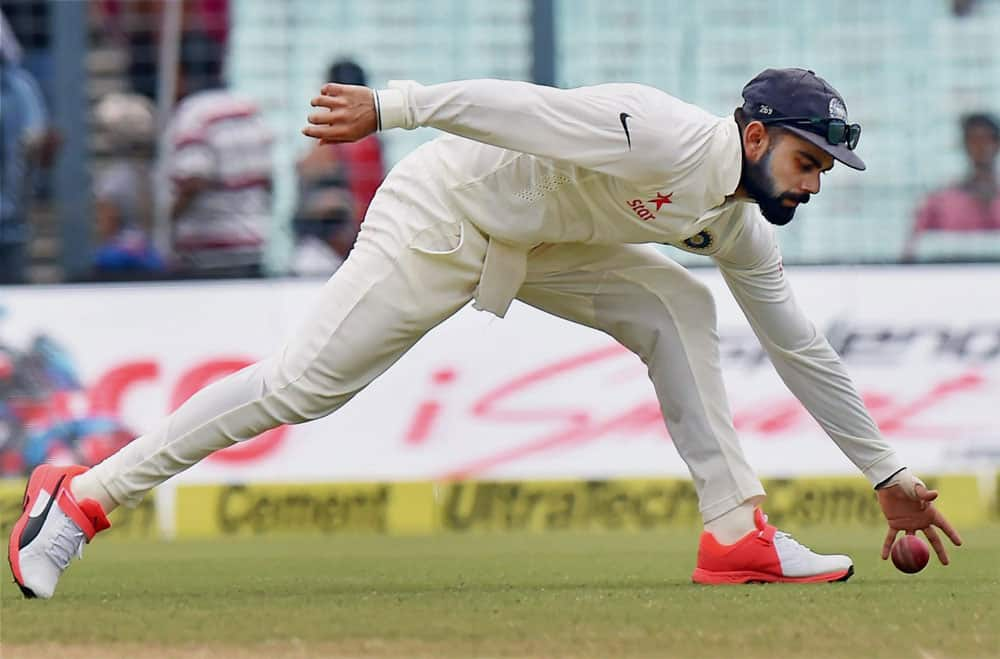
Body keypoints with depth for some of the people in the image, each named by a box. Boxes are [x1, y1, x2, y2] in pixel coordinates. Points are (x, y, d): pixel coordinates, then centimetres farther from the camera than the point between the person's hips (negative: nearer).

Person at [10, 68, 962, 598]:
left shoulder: (738, 223, 4)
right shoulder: (672, 140, -25)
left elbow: (799, 347, 14)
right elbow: (517, 106, -30)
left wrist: (885, 473, 15)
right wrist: (391, 107, -37)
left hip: (529, 245, 9)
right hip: (443, 217, -9)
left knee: (676, 310, -5)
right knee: (301, 384, -12)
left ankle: (736, 534, -5)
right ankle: (81, 499, -6)